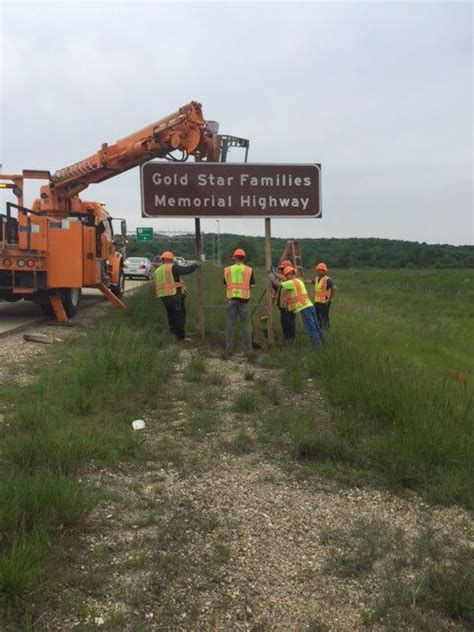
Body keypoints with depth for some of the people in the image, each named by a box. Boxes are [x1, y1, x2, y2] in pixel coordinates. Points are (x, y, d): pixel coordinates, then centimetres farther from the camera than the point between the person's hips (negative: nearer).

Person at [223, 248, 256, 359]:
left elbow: (225, 285, 8)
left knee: (230, 325, 7)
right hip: (244, 300, -1)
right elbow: (252, 285, 1)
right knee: (245, 326, 4)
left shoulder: (227, 270, 4)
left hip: (232, 300, 1)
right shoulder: (249, 270, -1)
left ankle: (228, 351, 9)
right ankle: (248, 352, 6)